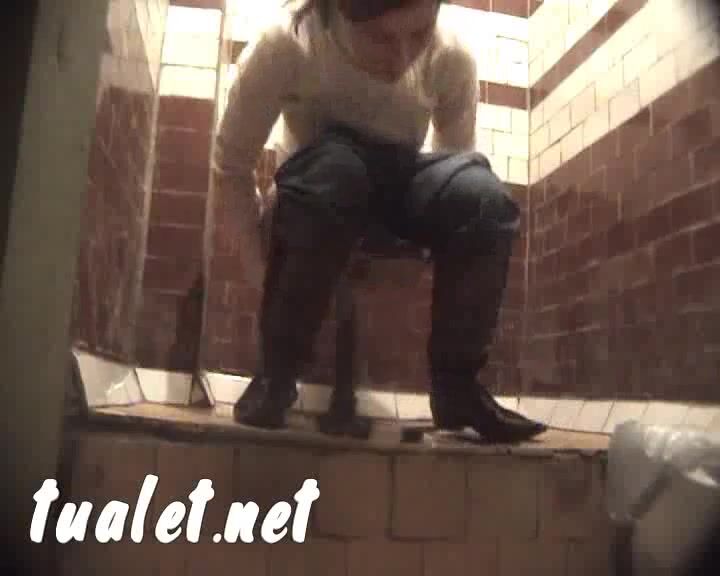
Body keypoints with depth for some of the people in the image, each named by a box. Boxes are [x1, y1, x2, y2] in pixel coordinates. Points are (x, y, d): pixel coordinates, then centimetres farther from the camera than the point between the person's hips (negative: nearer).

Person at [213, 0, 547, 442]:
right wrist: (266, 270, -23)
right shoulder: (286, 45, -24)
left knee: (481, 194, -31)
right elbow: (231, 167, -17)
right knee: (334, 167, -38)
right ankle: (277, 371, -23)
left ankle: (456, 381, -16)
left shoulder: (452, 58, -17)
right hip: (317, 191, -2)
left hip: (399, 184, 2)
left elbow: (458, 160, -5)